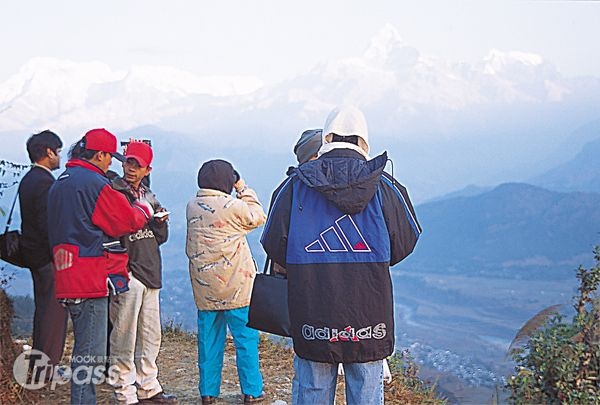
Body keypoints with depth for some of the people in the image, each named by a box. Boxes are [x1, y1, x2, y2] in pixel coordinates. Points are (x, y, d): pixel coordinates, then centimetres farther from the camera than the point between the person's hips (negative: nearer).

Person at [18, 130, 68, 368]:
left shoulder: (28, 180, 12)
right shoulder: (44, 182, -19)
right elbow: (49, 224, -24)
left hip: (33, 254, 10)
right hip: (49, 257, -10)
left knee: (43, 309, 18)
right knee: (54, 310, -4)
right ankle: (49, 365, 0)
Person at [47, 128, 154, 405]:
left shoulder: (60, 183, 18)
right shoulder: (92, 182, -13)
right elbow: (126, 221, -9)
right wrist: (144, 209, 10)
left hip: (68, 280, 10)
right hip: (91, 280, -10)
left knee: (85, 350, 18)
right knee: (90, 354, -7)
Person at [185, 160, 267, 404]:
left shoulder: (192, 207, 3)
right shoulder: (232, 206, -14)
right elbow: (257, 217, 3)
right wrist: (244, 189, 9)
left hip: (204, 286, 5)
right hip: (235, 285, -5)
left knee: (209, 338, 11)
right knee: (246, 336, 5)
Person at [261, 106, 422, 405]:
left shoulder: (296, 184, -1)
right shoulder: (382, 186, -3)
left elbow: (273, 245, 0)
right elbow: (405, 242, 3)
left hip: (311, 312, 1)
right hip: (369, 317, 0)